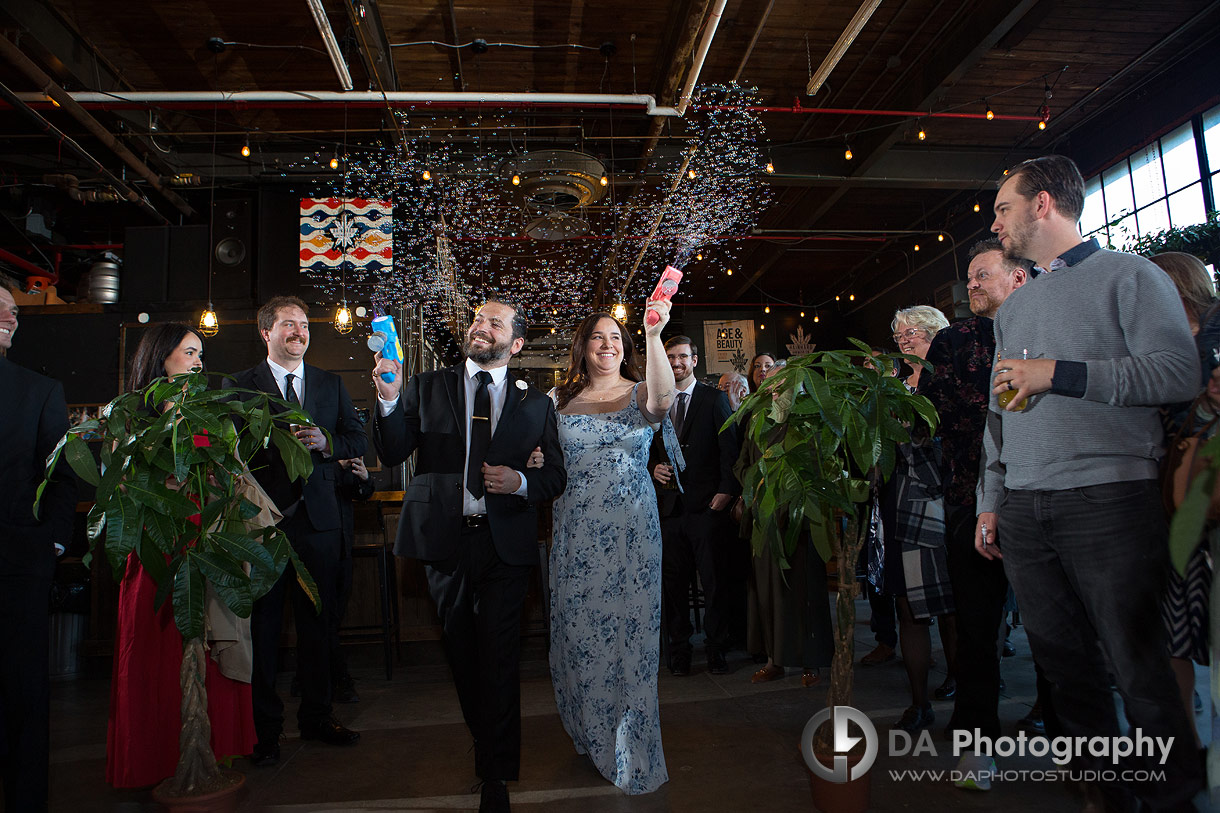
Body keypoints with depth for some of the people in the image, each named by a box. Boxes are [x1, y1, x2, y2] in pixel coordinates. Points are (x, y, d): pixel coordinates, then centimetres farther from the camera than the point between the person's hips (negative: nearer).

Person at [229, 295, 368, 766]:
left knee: (317, 625, 11)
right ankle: (265, 727, 20)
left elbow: (359, 441, 7)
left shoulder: (331, 384, 12)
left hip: (318, 520, 3)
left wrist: (326, 442, -11)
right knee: (262, 626, 5)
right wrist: (277, 443, -20)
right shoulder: (241, 385, 3)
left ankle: (316, 717, 27)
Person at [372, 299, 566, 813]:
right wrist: (389, 400, -19)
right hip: (445, 539, 2)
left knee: (499, 655, 0)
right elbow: (392, 455, -3)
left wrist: (520, 481, -15)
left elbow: (556, 475, 5)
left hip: (505, 544, -1)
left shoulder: (535, 403, 5)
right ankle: (483, 737, 41)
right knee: (460, 649, 16)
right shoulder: (426, 387, 5)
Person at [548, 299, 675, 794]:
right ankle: (590, 733, 31)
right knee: (578, 628, 8)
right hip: (576, 531, 2)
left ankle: (633, 757, 17)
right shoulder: (559, 400, 8)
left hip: (630, 530, -2)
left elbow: (664, 398, -23)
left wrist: (653, 335, -35)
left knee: (629, 630, 1)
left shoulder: (640, 394, 1)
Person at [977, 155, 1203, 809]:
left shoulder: (1129, 276, 3)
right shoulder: (1014, 306, 21)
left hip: (1107, 498, -6)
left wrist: (1059, 373, -12)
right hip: (1023, 510, 6)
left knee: (1137, 668, -1)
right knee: (1063, 662, 8)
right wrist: (991, 502, 16)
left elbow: (1179, 372, -10)